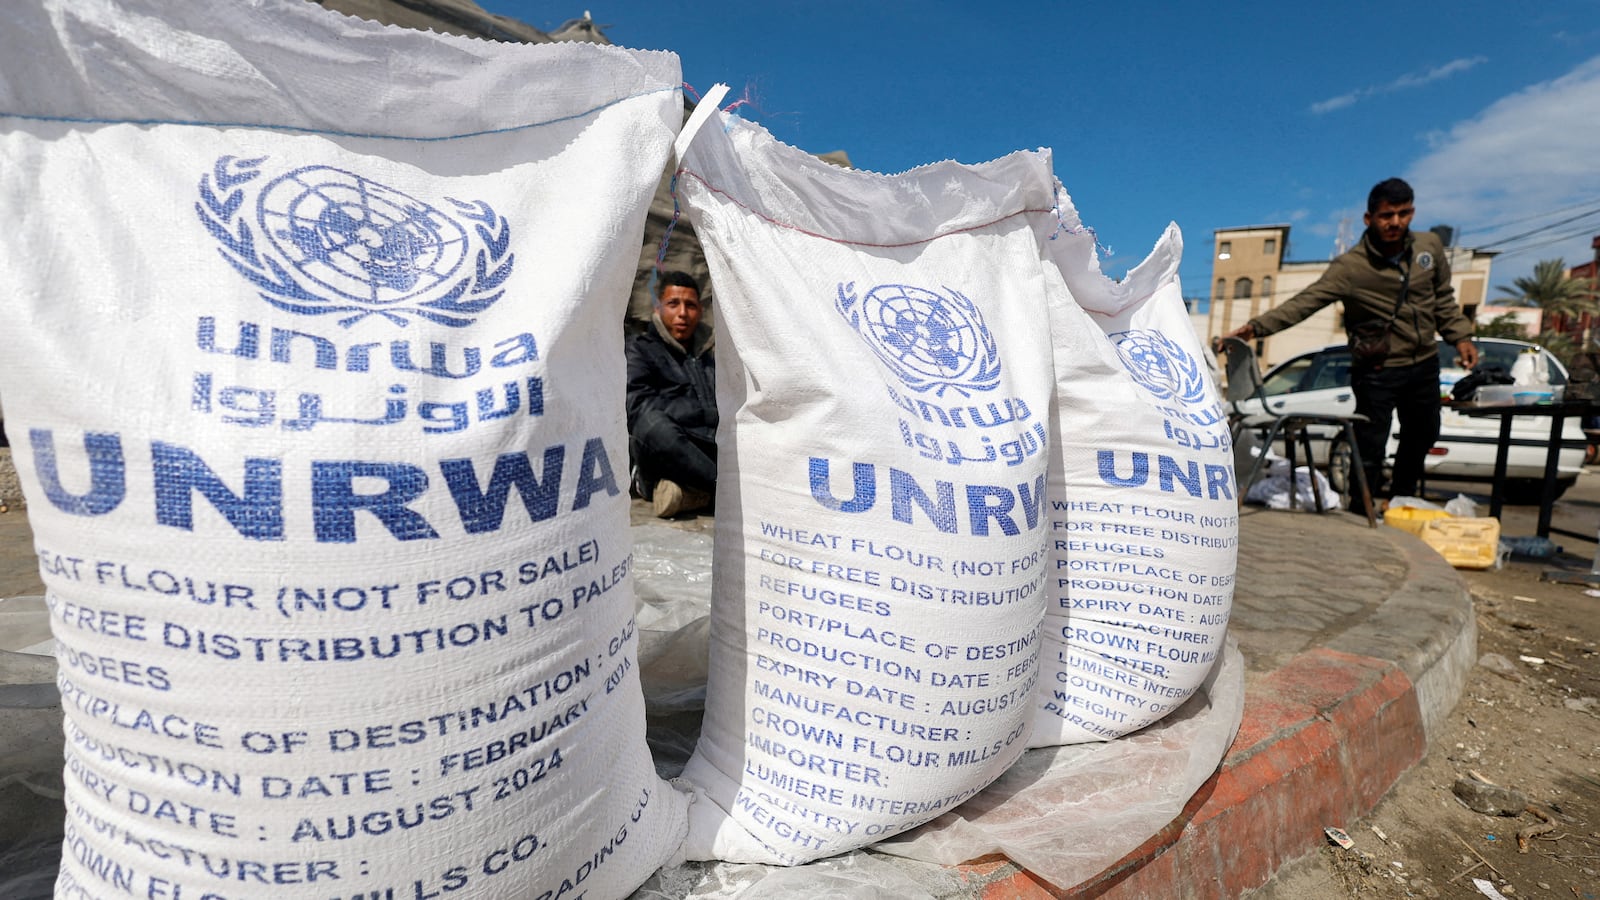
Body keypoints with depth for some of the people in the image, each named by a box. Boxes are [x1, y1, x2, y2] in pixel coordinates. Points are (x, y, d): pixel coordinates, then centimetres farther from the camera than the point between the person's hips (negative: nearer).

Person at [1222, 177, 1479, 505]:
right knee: (1370, 450, -7)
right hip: (1377, 371, -6)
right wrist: (1257, 326, -42)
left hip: (1424, 365, 6)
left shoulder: (1430, 246, 0)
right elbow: (1305, 301, -29)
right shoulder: (1350, 266, -18)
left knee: (1421, 437, 21)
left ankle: (1402, 500, 42)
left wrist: (1460, 337, 8)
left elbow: (1443, 300, 14)